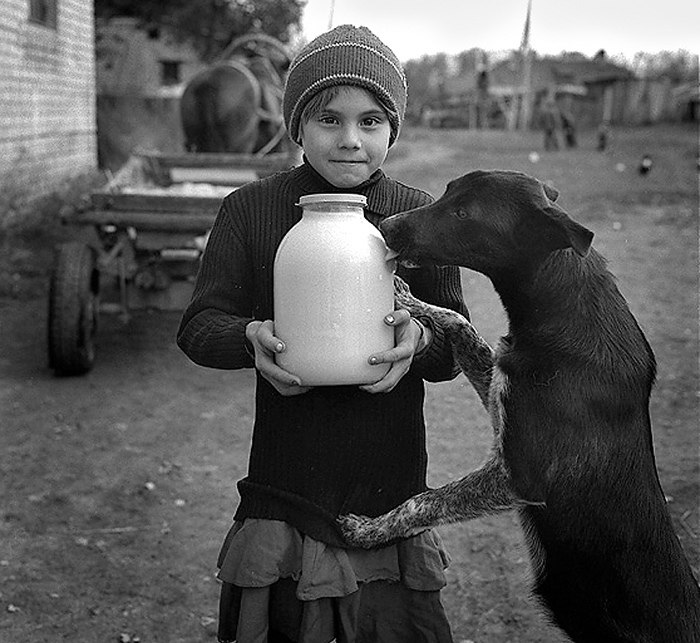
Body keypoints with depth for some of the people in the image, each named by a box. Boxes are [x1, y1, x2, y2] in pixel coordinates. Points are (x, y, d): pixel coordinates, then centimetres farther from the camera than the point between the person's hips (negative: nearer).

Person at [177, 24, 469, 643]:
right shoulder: (250, 209, -1)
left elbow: (459, 344, 1)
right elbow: (198, 325, -1)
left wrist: (419, 340, -22)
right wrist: (251, 337, -23)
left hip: (391, 491, 1)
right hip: (283, 486, 0)